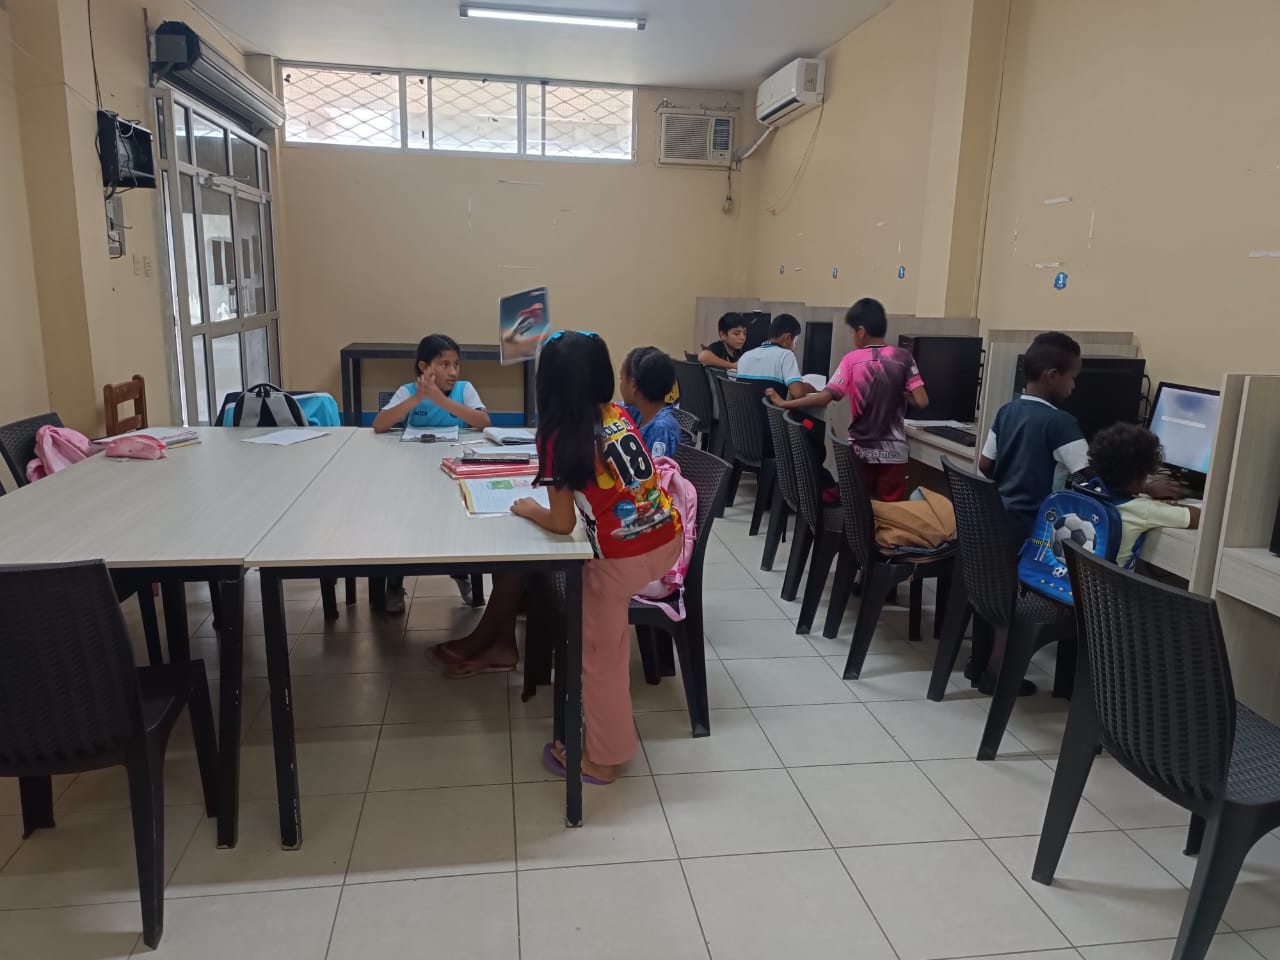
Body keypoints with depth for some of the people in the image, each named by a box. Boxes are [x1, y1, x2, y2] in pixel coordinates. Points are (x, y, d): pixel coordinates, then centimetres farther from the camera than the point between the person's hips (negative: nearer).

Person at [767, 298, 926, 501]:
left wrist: (784, 403, -6)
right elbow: (921, 401, -10)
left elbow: (824, 398, -15)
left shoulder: (852, 359, -7)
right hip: (892, 452, 0)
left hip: (860, 450, 0)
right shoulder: (903, 357, -4)